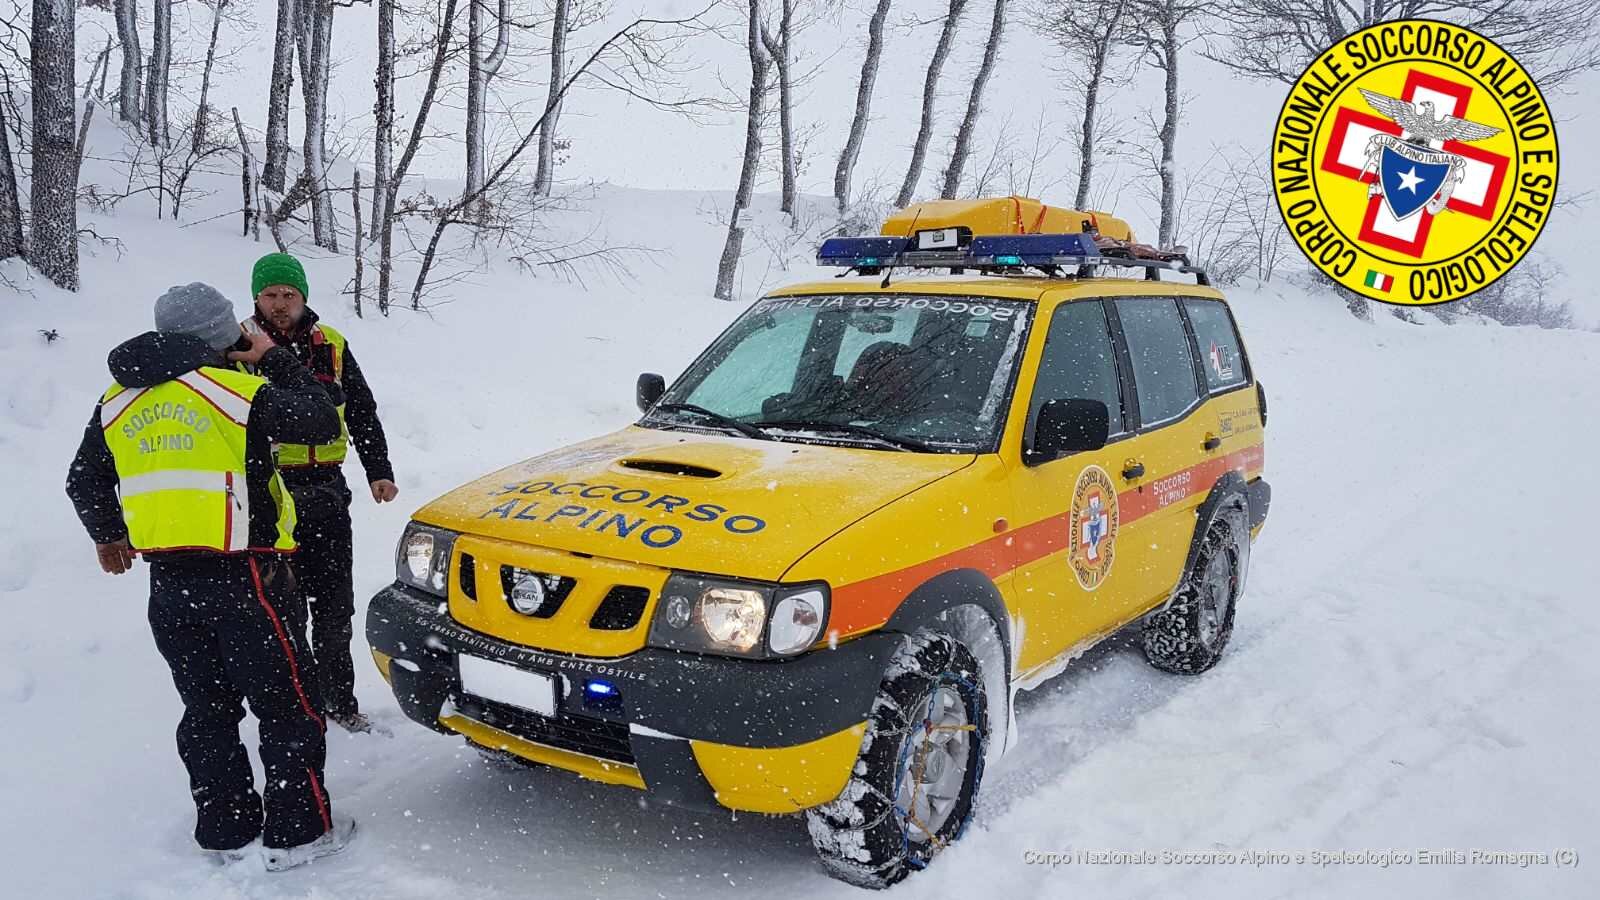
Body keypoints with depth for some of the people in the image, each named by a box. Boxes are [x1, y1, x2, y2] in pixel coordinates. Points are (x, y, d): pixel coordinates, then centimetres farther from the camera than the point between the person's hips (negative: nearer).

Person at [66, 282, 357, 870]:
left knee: (207, 711, 16)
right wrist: (273, 360, 7)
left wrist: (106, 535, 37)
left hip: (169, 585, 6)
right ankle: (297, 833, 10)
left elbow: (83, 482, 19)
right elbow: (321, 421, -3)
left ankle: (226, 832, 23)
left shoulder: (118, 404, 9)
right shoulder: (235, 392, -11)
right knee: (287, 706, 5)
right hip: (242, 576, -6)